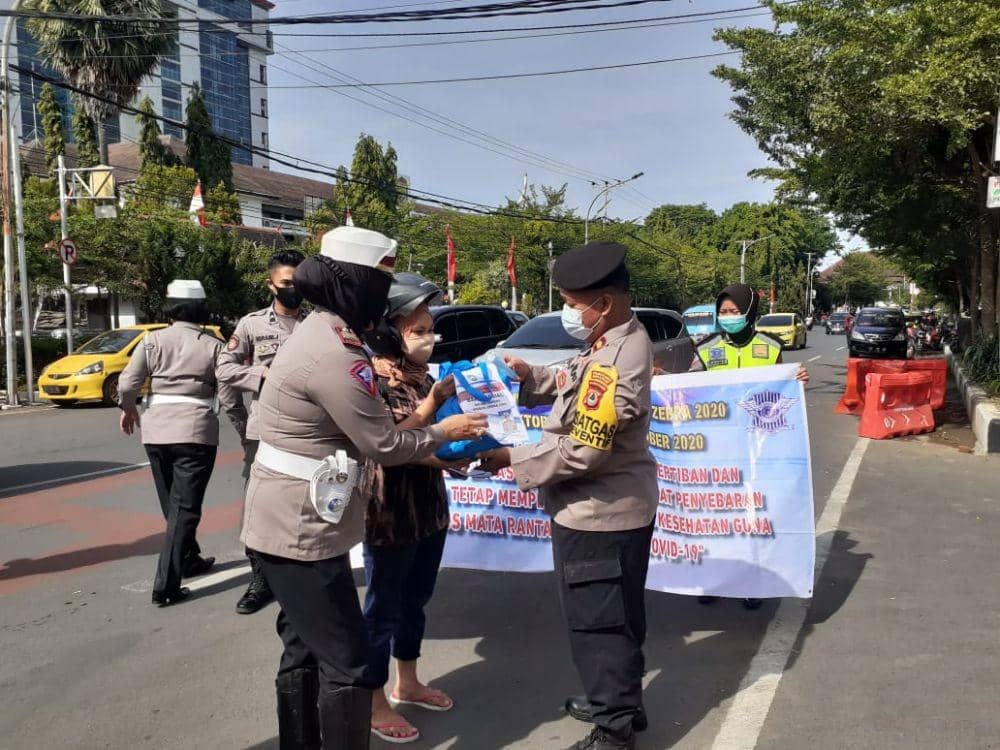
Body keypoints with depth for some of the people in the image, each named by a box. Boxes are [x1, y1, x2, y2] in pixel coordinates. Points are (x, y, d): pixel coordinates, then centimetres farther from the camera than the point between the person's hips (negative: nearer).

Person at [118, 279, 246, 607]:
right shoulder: (213, 346, -1)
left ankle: (189, 560, 36)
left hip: (156, 432, 3)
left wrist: (128, 409, 17)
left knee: (172, 505, 20)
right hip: (196, 433, -3)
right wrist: (246, 430, 10)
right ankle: (166, 585, -5)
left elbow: (127, 384, -3)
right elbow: (229, 398, -4)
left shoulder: (153, 340, 3)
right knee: (185, 509, 1)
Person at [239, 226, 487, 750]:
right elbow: (386, 446, -17)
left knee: (305, 649, 22)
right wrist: (447, 431, -1)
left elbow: (364, 426, 9)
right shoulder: (334, 356, -25)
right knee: (347, 663, 1)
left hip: (289, 521, 10)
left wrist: (427, 407, 3)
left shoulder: (323, 330, 6)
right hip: (301, 530, -10)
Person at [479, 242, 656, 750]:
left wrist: (510, 459, -17)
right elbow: (579, 389, 15)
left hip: (599, 514, -10)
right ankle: (616, 701, 41)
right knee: (612, 617, 23)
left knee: (598, 621, 5)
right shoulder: (617, 340, 4)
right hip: (608, 506, 10)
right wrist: (531, 377, 0)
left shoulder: (615, 364, -28)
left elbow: (579, 453, -27)